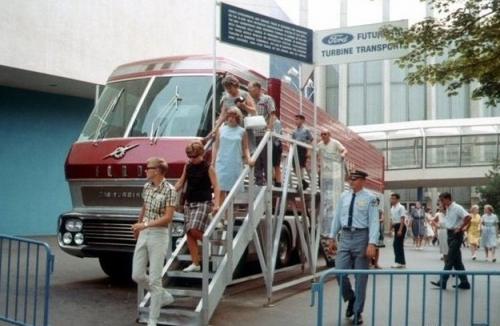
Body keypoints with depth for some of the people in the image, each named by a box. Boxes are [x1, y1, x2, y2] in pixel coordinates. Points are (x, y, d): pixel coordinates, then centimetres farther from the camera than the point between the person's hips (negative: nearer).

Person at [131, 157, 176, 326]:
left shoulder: (169, 190, -15)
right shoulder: (147, 187, 6)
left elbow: (168, 218, -19)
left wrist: (145, 225, -24)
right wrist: (137, 226, 33)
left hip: (159, 236, -7)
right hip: (144, 235, 7)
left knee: (155, 279, -4)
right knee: (137, 275, 8)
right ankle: (164, 296, 31)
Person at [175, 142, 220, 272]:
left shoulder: (208, 168, -7)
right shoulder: (187, 167, 8)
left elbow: (216, 186, -11)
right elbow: (181, 183, 17)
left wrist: (216, 204, -22)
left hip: (203, 203, -6)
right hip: (189, 203, 6)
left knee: (194, 230, -20)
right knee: (189, 232, 3)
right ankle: (195, 264, 11)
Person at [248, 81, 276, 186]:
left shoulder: (267, 99, -2)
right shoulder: (253, 101, 16)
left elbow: (272, 115, -10)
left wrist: (269, 129, -19)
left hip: (264, 134, -7)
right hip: (254, 134, 7)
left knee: (265, 157, -2)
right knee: (256, 157, 9)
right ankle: (258, 178, 17)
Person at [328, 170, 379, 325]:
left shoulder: (370, 198, -7)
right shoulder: (344, 196, 8)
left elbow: (374, 222, -12)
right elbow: (337, 217, 13)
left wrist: (372, 243, -20)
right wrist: (332, 237, 11)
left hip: (361, 237, -4)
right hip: (345, 237, 4)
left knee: (361, 277, 5)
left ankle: (357, 312, 18)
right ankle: (351, 299, 24)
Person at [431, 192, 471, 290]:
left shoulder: (457, 208, -15)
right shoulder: (448, 209, 11)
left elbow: (468, 217, -26)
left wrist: (460, 228, -21)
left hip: (456, 235, -9)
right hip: (450, 234, 9)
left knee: (450, 260, -7)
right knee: (457, 260, 12)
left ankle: (442, 282, -5)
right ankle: (464, 283, 18)